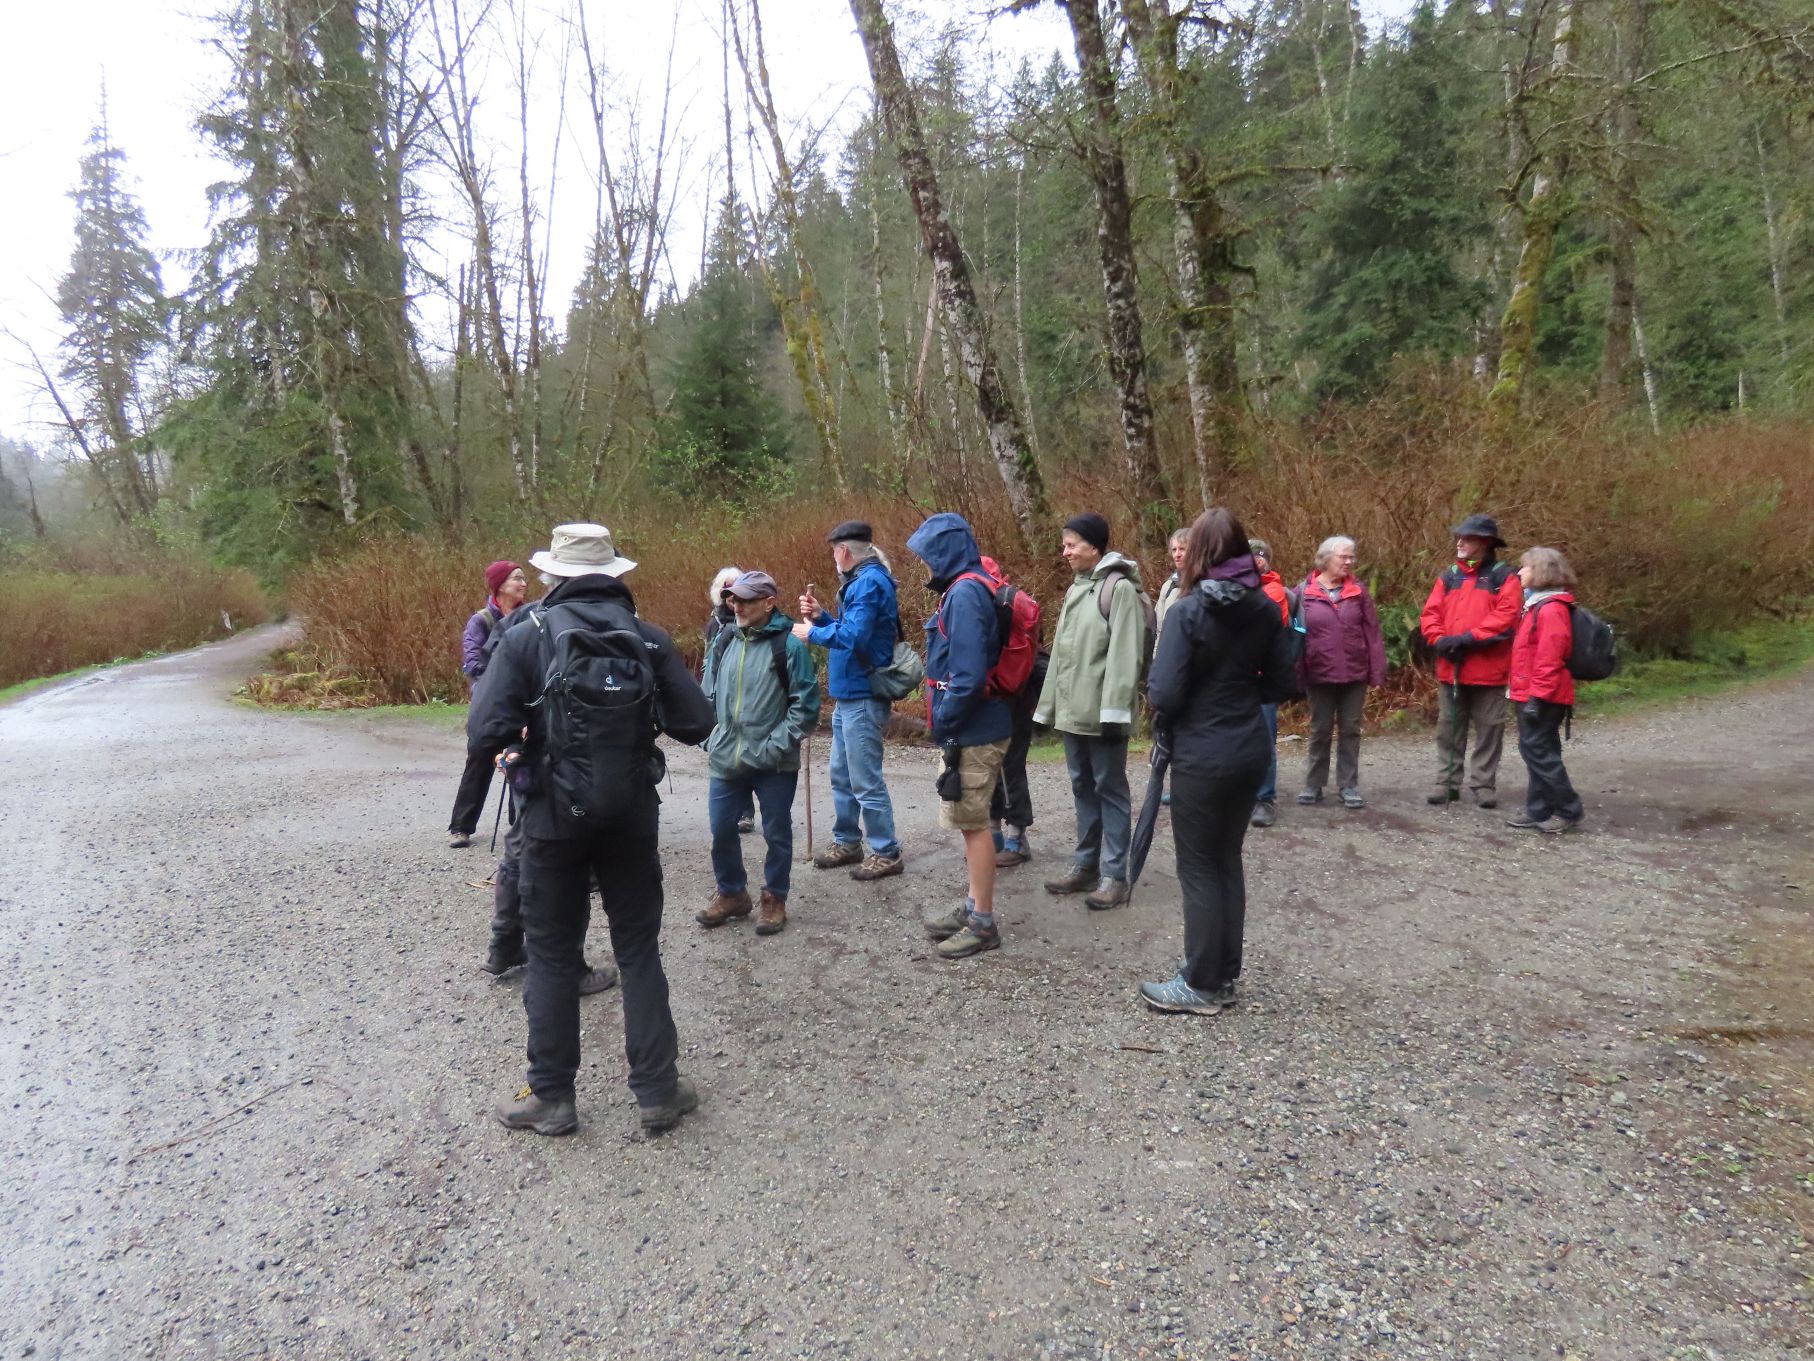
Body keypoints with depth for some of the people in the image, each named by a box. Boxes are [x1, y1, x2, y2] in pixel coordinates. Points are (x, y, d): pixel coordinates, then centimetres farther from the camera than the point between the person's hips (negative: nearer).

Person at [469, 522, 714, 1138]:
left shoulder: (526, 638, -8)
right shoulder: (649, 638, -3)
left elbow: (485, 735, -15)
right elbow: (695, 724, -4)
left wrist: (526, 735, 6)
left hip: (554, 816, -1)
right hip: (632, 815, 2)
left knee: (553, 955, 12)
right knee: (639, 949, 13)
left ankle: (551, 1097, 21)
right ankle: (657, 1091, 17)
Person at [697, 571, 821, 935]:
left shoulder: (789, 643, -10)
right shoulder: (725, 640, 6)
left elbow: (806, 705, -11)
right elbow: (709, 696, 15)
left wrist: (776, 747, -14)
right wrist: (709, 741, 6)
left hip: (774, 764, -5)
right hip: (725, 760, 5)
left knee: (777, 834, 9)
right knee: (721, 830, 11)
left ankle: (774, 899, 27)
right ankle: (731, 894, 32)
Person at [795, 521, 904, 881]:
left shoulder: (870, 581, -17)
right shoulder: (860, 580, 15)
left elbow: (852, 637, -27)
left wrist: (812, 633, -14)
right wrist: (822, 617, 9)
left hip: (863, 698, -10)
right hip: (848, 696, 10)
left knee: (866, 780, -4)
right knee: (842, 775, 18)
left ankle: (886, 853, 5)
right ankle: (847, 841, 30)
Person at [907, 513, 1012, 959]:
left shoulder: (965, 594, -18)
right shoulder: (964, 590, 13)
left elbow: (969, 674, -26)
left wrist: (944, 721, -14)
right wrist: (947, 720, 13)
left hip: (974, 732, -10)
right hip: (973, 729, 10)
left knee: (973, 823, -1)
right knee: (971, 821, 17)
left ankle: (983, 923, 9)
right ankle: (974, 908, 28)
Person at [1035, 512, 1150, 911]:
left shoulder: (1119, 588, -11)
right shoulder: (1076, 588, 16)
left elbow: (1125, 654, -18)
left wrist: (1114, 710, -23)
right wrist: (1050, 704, 17)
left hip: (1101, 711, -8)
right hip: (1072, 709, 8)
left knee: (1109, 788, -1)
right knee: (1082, 787, 14)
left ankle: (1114, 874, 6)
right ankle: (1086, 864, 25)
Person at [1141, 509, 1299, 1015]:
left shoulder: (1189, 610, -16)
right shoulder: (1265, 609, 1)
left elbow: (1165, 694, -18)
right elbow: (1280, 683, 8)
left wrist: (1158, 706, 3)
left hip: (1201, 756, -6)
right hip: (1249, 750, 6)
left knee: (1199, 866, 5)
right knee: (1228, 859, 17)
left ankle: (1203, 986, 14)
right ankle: (1224, 972, 28)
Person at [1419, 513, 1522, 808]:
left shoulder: (1504, 577, -3)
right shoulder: (1448, 577, 11)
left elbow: (1506, 618, -15)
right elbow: (1430, 615, 5)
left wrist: (1468, 638, -20)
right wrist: (1440, 640, -13)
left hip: (1488, 669, -4)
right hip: (1450, 667, 4)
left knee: (1488, 730, 4)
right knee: (1448, 728, 9)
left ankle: (1484, 784, 12)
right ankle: (1448, 782, 17)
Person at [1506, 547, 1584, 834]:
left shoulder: (1551, 609, -17)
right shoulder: (1537, 604, 15)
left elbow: (1549, 658, -22)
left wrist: (1537, 695, -23)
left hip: (1542, 697, -10)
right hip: (1530, 693, 10)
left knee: (1538, 751, -5)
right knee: (1536, 750, 13)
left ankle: (1568, 810, 4)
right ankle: (1539, 810, 19)